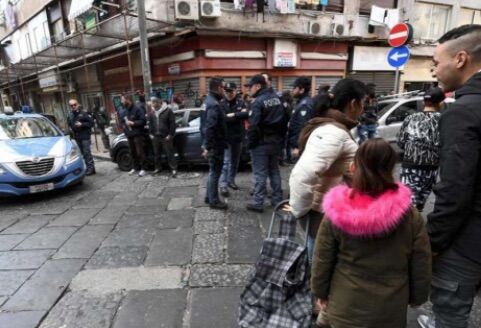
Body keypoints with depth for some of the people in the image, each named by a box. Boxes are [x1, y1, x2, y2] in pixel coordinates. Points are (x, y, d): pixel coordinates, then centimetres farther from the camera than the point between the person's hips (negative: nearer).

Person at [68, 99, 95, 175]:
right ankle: (88, 168, 15)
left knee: (87, 152, -8)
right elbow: (70, 124, 28)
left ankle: (91, 168, -2)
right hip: (77, 137, 6)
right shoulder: (70, 115, 13)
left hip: (85, 136, -6)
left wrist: (82, 124, -17)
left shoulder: (84, 113, -5)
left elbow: (91, 123, -8)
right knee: (82, 153, 8)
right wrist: (71, 128, 8)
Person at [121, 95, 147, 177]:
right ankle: (135, 168, 25)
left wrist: (133, 123, -18)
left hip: (138, 135, -8)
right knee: (132, 152, 13)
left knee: (140, 152, -5)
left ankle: (143, 169, 3)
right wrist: (124, 126, 4)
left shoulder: (137, 109, -9)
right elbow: (122, 121, 26)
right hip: (129, 135, 8)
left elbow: (143, 121, -15)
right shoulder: (124, 111, 16)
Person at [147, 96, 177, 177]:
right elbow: (150, 123, 17)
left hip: (166, 137, -6)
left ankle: (173, 169, 4)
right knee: (156, 153, 13)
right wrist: (151, 133, 8)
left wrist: (170, 135, -12)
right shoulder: (151, 112, 10)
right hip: (155, 137, 6)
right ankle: (158, 168, 28)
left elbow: (172, 123, -9)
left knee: (170, 153, -2)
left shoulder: (168, 110, -8)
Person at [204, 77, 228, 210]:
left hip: (215, 143, 10)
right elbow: (210, 127, -28)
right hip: (215, 144, -10)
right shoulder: (214, 104, -21)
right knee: (215, 172, 1)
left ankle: (209, 197, 30)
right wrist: (208, 147, -26)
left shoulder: (211, 100, 13)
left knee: (213, 171, 18)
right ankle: (214, 200, 13)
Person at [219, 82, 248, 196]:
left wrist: (233, 115, -21)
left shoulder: (240, 102, 2)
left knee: (235, 161, 14)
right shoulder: (221, 103, -10)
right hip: (226, 137, -4)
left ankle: (231, 180, 29)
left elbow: (247, 115, -10)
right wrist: (239, 115, -20)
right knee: (226, 162, -6)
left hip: (238, 136, 5)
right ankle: (223, 185, 0)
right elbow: (222, 119, -22)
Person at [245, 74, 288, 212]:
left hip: (261, 144, -8)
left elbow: (253, 126, -22)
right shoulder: (277, 99, 10)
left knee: (260, 174, -2)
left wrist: (250, 143, -12)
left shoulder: (258, 102, -16)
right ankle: (277, 199, 23)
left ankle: (258, 203, 4)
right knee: (274, 171, 15)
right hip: (276, 142, 8)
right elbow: (284, 121, 14)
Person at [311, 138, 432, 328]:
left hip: (345, 308, -1)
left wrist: (320, 292, 7)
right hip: (390, 311, 1)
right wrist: (417, 296, 13)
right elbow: (421, 266, -5)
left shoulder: (336, 213, -20)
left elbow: (322, 261, -10)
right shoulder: (410, 215, -17)